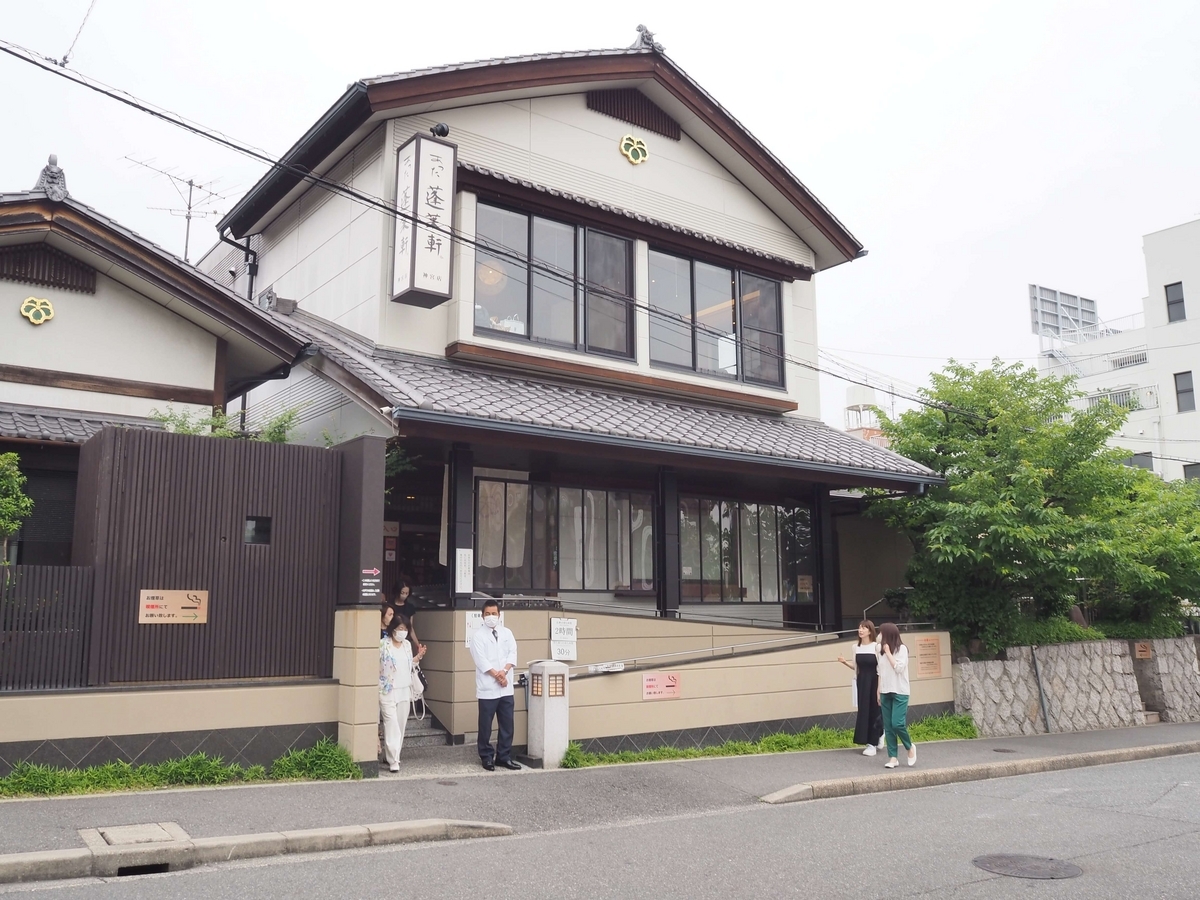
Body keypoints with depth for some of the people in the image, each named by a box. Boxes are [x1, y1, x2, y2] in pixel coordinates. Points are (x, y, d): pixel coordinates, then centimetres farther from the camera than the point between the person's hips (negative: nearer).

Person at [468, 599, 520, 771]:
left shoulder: (507, 633, 11)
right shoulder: (478, 636, -2)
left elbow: (512, 654, 3)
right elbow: (482, 661, -10)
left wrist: (504, 671, -13)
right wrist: (496, 675, -14)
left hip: (506, 687, 4)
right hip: (487, 688, -4)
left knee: (507, 724, 7)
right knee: (486, 725, 3)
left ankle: (504, 756, 16)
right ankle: (487, 757, 14)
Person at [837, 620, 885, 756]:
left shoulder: (876, 647, -12)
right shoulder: (856, 647, 6)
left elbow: (881, 670, -12)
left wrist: (879, 689, -15)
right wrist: (845, 662, -2)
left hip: (873, 682, -5)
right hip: (861, 682, 5)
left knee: (874, 711, 1)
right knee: (863, 711, 7)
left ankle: (872, 744, 11)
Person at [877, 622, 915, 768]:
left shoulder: (901, 649, -8)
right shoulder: (881, 650, 8)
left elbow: (899, 668, -18)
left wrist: (888, 652, -14)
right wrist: (879, 692, 13)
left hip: (900, 693, -6)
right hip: (885, 692, 6)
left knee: (897, 724, -13)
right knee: (888, 727, 3)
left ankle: (910, 747, 13)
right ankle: (892, 757, 8)